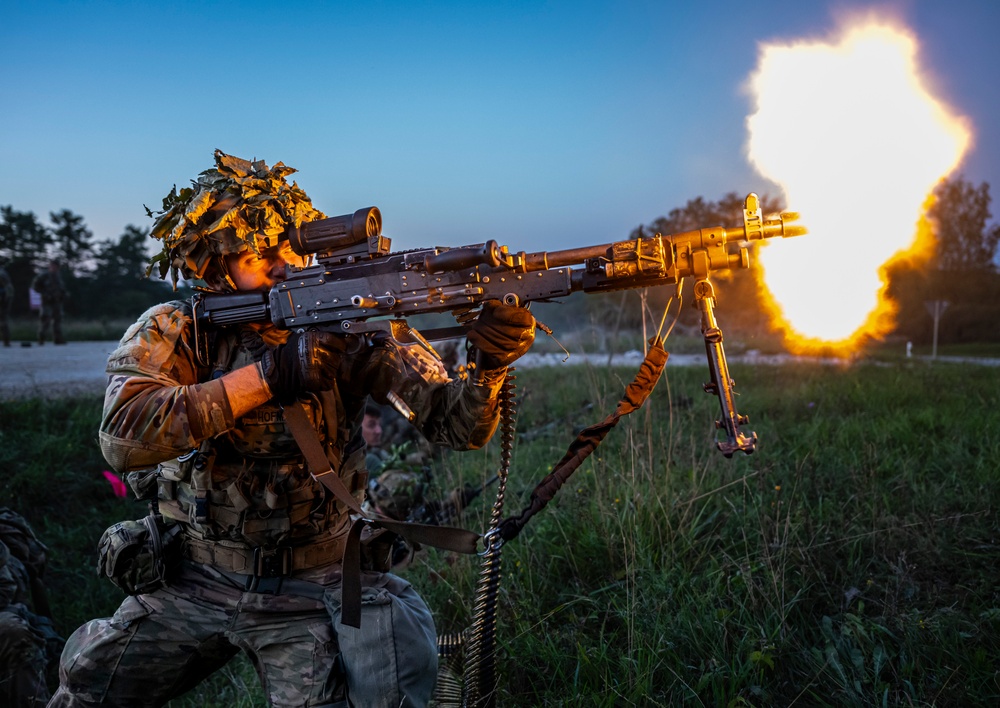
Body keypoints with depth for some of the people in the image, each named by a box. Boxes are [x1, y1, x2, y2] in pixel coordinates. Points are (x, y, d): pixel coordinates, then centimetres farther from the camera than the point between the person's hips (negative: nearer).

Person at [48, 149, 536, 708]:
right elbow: (123, 437, -27)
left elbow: (457, 425, -15)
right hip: (193, 583, 1)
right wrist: (269, 374, -32)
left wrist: (491, 364, -37)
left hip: (313, 592, -1)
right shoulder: (174, 332, -8)